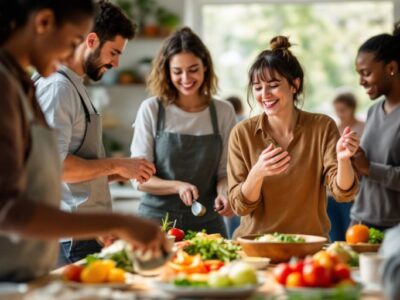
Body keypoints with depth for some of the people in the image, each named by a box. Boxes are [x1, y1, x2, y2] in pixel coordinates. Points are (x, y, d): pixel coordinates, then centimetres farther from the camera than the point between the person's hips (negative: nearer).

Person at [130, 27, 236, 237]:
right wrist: (178, 186, -22)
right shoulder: (151, 110, -4)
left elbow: (224, 171, 8)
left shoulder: (223, 112, 2)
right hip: (157, 219, -2)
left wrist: (223, 192, -14)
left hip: (206, 223, 2)